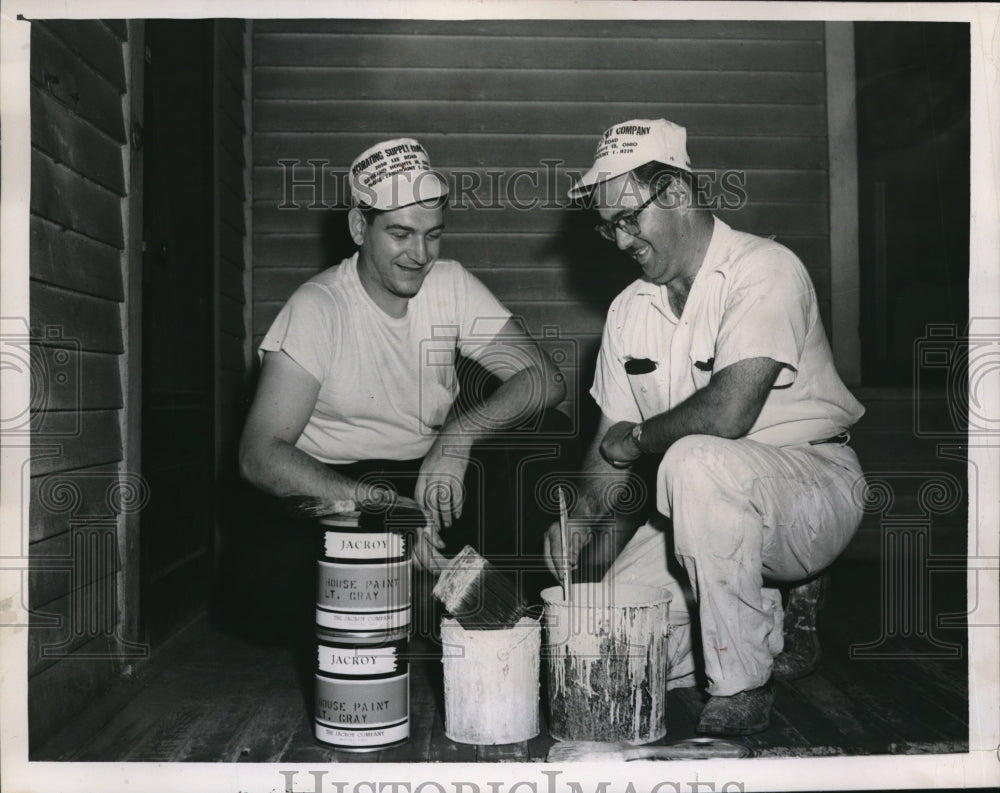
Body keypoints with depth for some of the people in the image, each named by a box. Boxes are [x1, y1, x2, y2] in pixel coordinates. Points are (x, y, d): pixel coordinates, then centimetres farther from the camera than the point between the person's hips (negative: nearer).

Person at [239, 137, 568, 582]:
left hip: (435, 481, 4)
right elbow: (259, 455, -21)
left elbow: (545, 379, -7)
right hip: (338, 491, -4)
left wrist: (457, 436, -25)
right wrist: (380, 503, -34)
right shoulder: (318, 308, -14)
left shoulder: (451, 285, 0)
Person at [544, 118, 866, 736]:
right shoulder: (630, 309, 7)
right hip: (711, 512, 7)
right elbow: (614, 438, 8)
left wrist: (639, 440, -12)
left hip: (815, 486, -6)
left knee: (694, 462, -36)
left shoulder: (765, 269, -15)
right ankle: (767, 618, 17)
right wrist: (583, 517, -9)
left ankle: (740, 694, -20)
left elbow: (729, 412, -29)